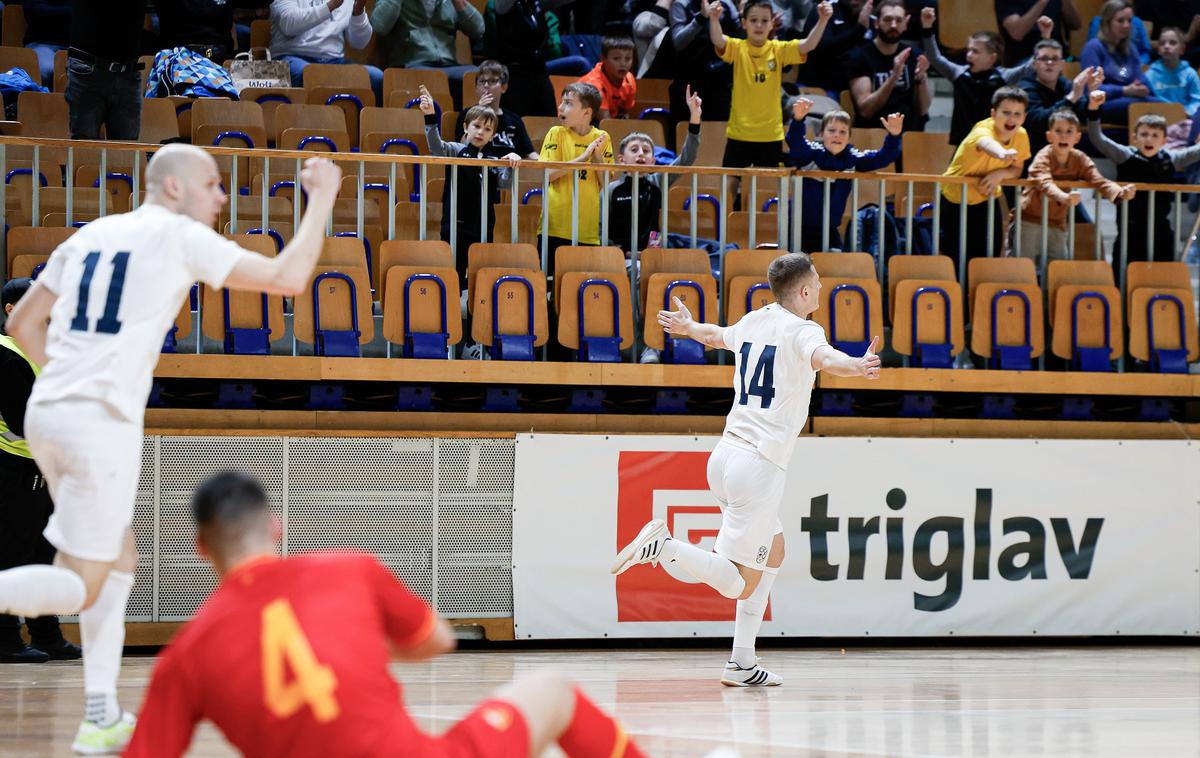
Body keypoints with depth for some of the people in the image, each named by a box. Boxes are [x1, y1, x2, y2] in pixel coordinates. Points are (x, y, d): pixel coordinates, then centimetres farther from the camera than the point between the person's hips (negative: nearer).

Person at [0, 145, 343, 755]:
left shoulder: (90, 235, 19)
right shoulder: (181, 236, -1)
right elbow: (287, 277, -6)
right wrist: (321, 199, 6)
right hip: (103, 424, -8)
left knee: (118, 560, 19)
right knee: (81, 586, -4)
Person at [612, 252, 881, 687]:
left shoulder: (753, 322, 14)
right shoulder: (801, 330, -9)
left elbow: (715, 336, 37)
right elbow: (822, 357, -34)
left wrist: (687, 326, 60)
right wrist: (855, 366, -56)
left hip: (725, 456, 9)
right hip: (760, 465, -9)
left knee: (773, 553, 23)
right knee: (738, 584, -6)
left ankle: (742, 664, 19)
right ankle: (663, 546, -21)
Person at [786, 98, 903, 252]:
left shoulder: (853, 159, -1)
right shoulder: (812, 152, -10)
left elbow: (884, 157, -3)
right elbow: (795, 142, -29)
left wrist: (894, 136, -22)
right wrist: (798, 119, -49)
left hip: (829, 232, 3)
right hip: (800, 227, -3)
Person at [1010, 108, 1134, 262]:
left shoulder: (1080, 159, -3)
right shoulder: (1043, 157, -18)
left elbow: (1098, 180, -16)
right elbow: (1044, 183, -37)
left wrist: (1120, 192, -37)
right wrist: (1064, 197, -58)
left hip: (1057, 224, 5)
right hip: (1030, 220, -5)